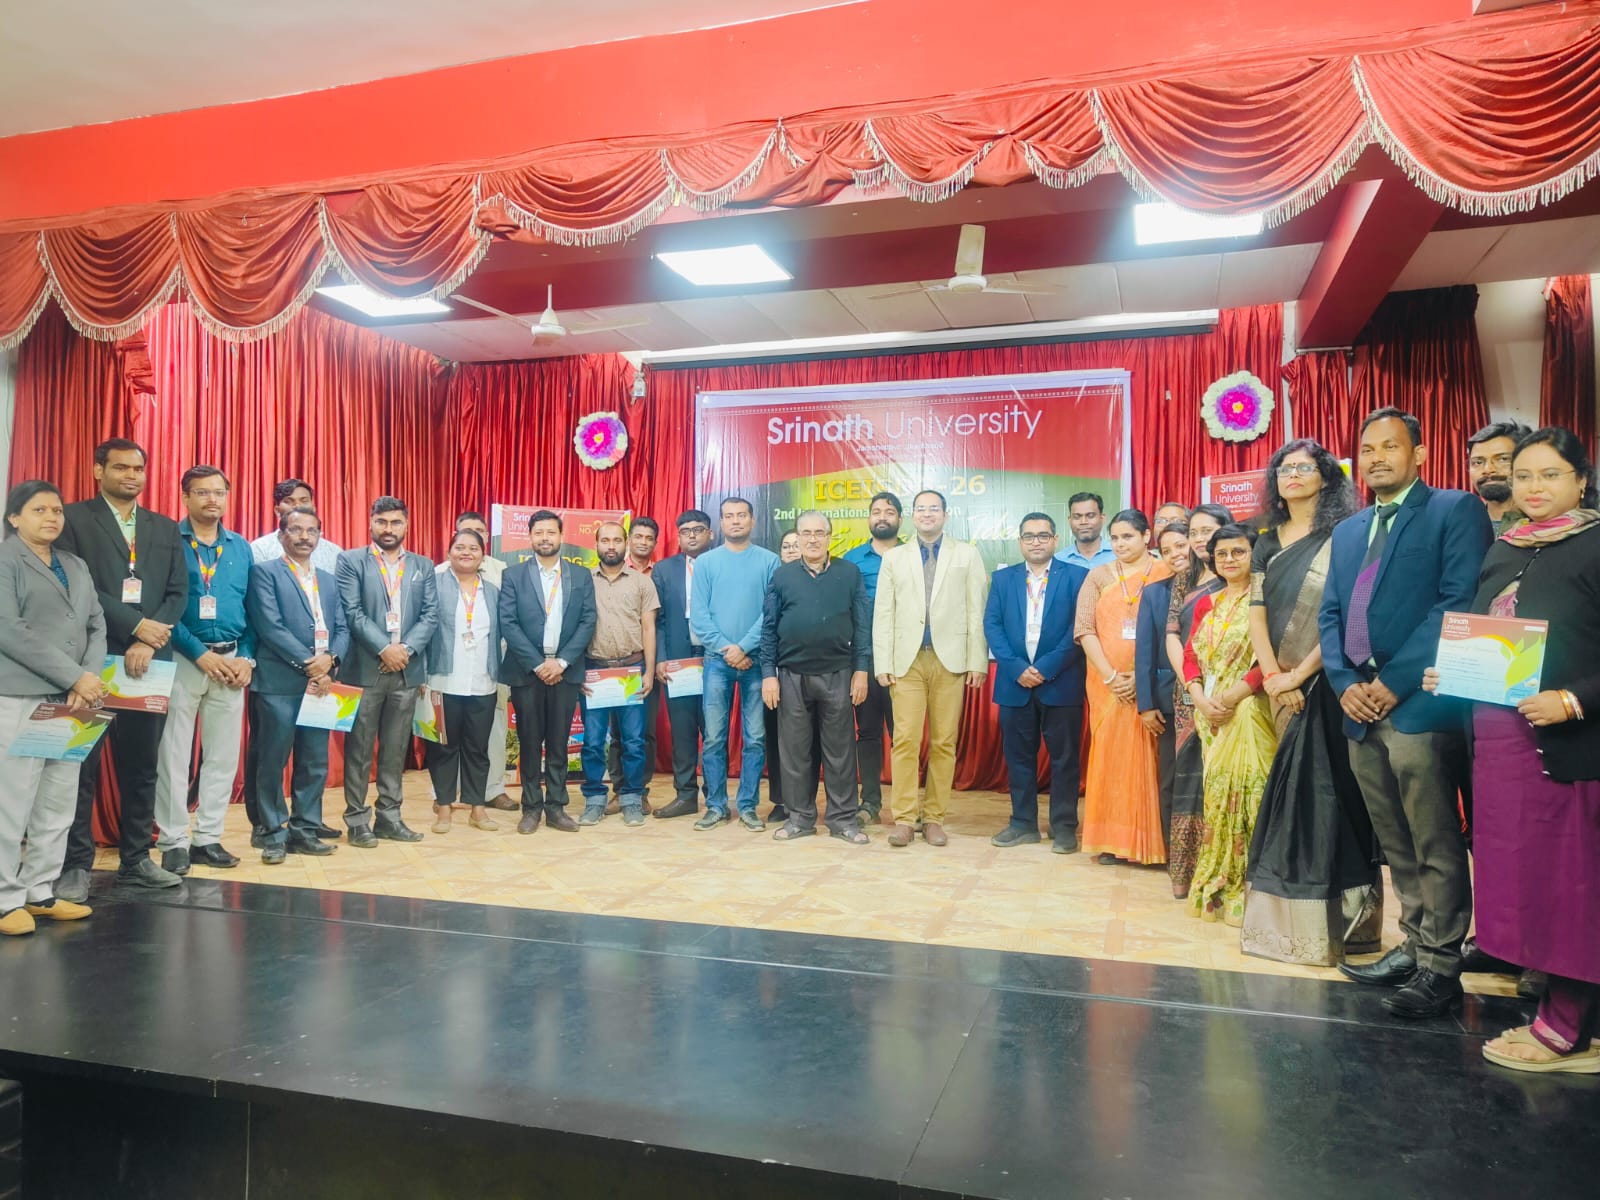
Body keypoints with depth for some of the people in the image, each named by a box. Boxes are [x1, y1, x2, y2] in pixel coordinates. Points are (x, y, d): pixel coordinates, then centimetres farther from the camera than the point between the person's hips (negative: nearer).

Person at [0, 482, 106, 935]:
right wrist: (74, 676, -14)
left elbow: (97, 627, 11)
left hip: (70, 700, 6)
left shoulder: (77, 566, 18)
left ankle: (38, 892, 16)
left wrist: (88, 681, -7)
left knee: (59, 803, 7)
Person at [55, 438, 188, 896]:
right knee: (81, 765, 1)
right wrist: (136, 625, -13)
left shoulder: (165, 528, 15)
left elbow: (178, 592, 7)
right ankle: (75, 864, 10)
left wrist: (148, 643, -8)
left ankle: (136, 859, 17)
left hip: (148, 660, 4)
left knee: (142, 766, 8)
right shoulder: (74, 519, 2)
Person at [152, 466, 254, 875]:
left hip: (232, 662, 4)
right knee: (174, 754, 0)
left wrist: (247, 657, -1)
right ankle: (173, 842, 9)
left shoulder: (241, 547, 11)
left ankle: (208, 838, 17)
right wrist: (201, 653, -13)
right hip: (181, 659, -4)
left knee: (224, 755, 7)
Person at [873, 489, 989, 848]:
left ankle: (934, 817, 9)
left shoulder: (967, 554, 10)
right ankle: (903, 817, 1)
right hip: (907, 660, 0)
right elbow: (883, 614, 8)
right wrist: (883, 664, 0)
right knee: (906, 739, -5)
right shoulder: (894, 558, 14)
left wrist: (977, 660, -4)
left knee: (944, 742, 2)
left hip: (950, 659, 0)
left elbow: (977, 610, 4)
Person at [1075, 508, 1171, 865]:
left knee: (1146, 755, -1)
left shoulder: (1167, 574, 2)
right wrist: (1110, 676, -9)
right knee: (1108, 754, 3)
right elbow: (1084, 629, 0)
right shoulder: (1099, 575, 8)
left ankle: (1148, 840, 9)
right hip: (1107, 682, 2)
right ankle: (1112, 839, 11)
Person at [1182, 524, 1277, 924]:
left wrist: (1233, 695, -18)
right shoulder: (1206, 605, 15)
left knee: (1246, 793, -8)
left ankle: (1245, 893, 1)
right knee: (1216, 794, 9)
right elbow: (1191, 656, 12)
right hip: (1210, 714, 6)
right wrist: (1199, 697, -5)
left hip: (1249, 711, -6)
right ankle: (1217, 887, 19)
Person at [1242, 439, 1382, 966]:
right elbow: (1257, 615, 6)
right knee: (1292, 790, 8)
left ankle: (1333, 919, 3)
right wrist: (1272, 677, -8)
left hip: (1327, 682, -5)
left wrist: (1300, 675, -15)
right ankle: (1289, 916, 15)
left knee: (1327, 788, -6)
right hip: (1283, 686, 5)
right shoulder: (1267, 544, 12)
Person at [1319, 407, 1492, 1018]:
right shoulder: (1348, 531, 21)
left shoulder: (1454, 510, 0)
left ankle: (1439, 967, 9)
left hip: (1420, 706, -6)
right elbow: (1329, 614, 16)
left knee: (1436, 848, 0)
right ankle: (1414, 946, 25)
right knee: (1397, 848, 14)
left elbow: (1459, 601, -12)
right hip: (1361, 710, 7)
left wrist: (1396, 681, -15)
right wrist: (1345, 683, -1)